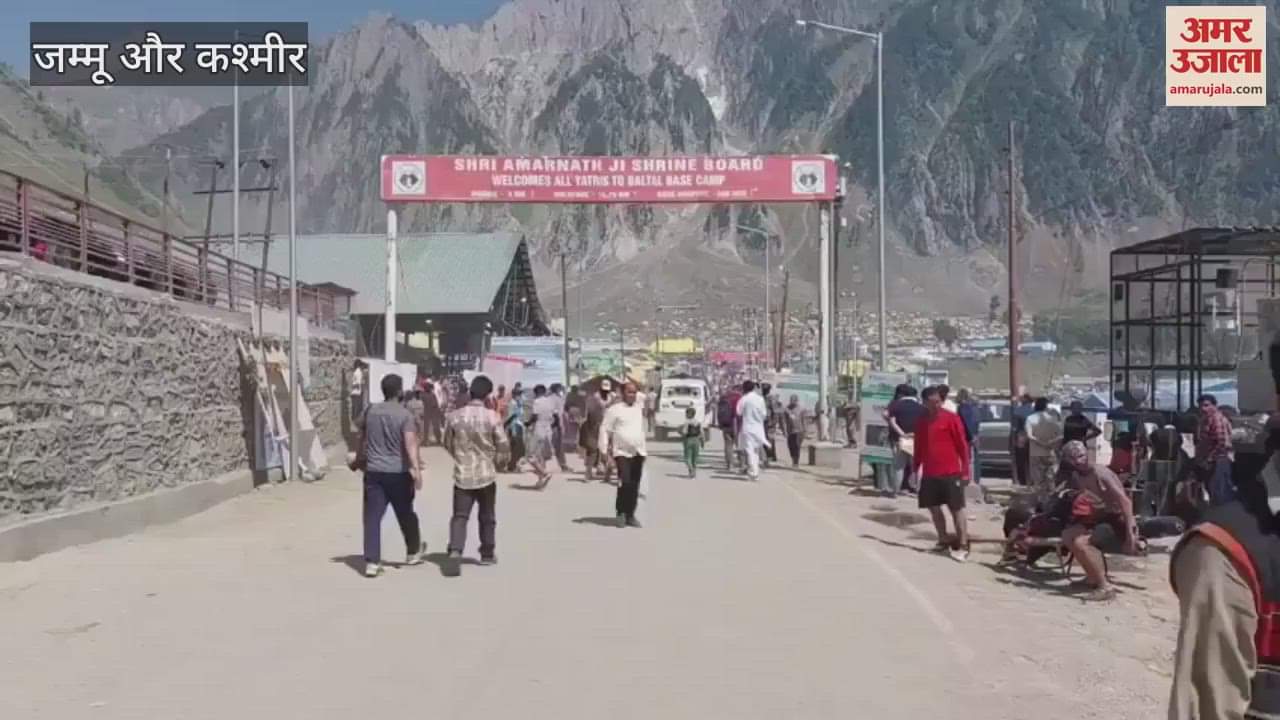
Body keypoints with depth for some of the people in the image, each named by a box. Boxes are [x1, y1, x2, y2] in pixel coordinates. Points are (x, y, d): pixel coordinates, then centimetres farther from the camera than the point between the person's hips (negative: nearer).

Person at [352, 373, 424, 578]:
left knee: (372, 517, 2)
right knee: (405, 514, 15)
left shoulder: (371, 412, 6)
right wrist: (416, 469, -26)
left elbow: (362, 439, 19)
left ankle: (372, 562, -6)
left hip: (374, 471, 3)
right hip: (398, 472, -3)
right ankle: (413, 552, 32)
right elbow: (410, 444, -21)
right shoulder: (404, 415, -9)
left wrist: (359, 459, 35)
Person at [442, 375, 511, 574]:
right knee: (487, 517, 15)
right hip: (486, 474, -1)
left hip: (462, 475, 1)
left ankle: (455, 551, -18)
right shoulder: (492, 417, -12)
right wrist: (498, 463, 11)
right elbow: (504, 446, -9)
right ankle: (487, 554, 25)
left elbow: (448, 444, 8)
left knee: (459, 516, 2)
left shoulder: (454, 416, -4)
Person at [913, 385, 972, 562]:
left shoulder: (951, 418, -7)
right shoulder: (921, 422, 8)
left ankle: (963, 546, -1)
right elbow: (919, 448, 16)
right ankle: (943, 542, 23)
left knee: (957, 509, -3)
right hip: (929, 473, 5)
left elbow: (962, 444, -6)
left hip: (951, 472, -5)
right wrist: (915, 469, 14)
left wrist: (965, 471, -9)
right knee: (934, 508, 10)